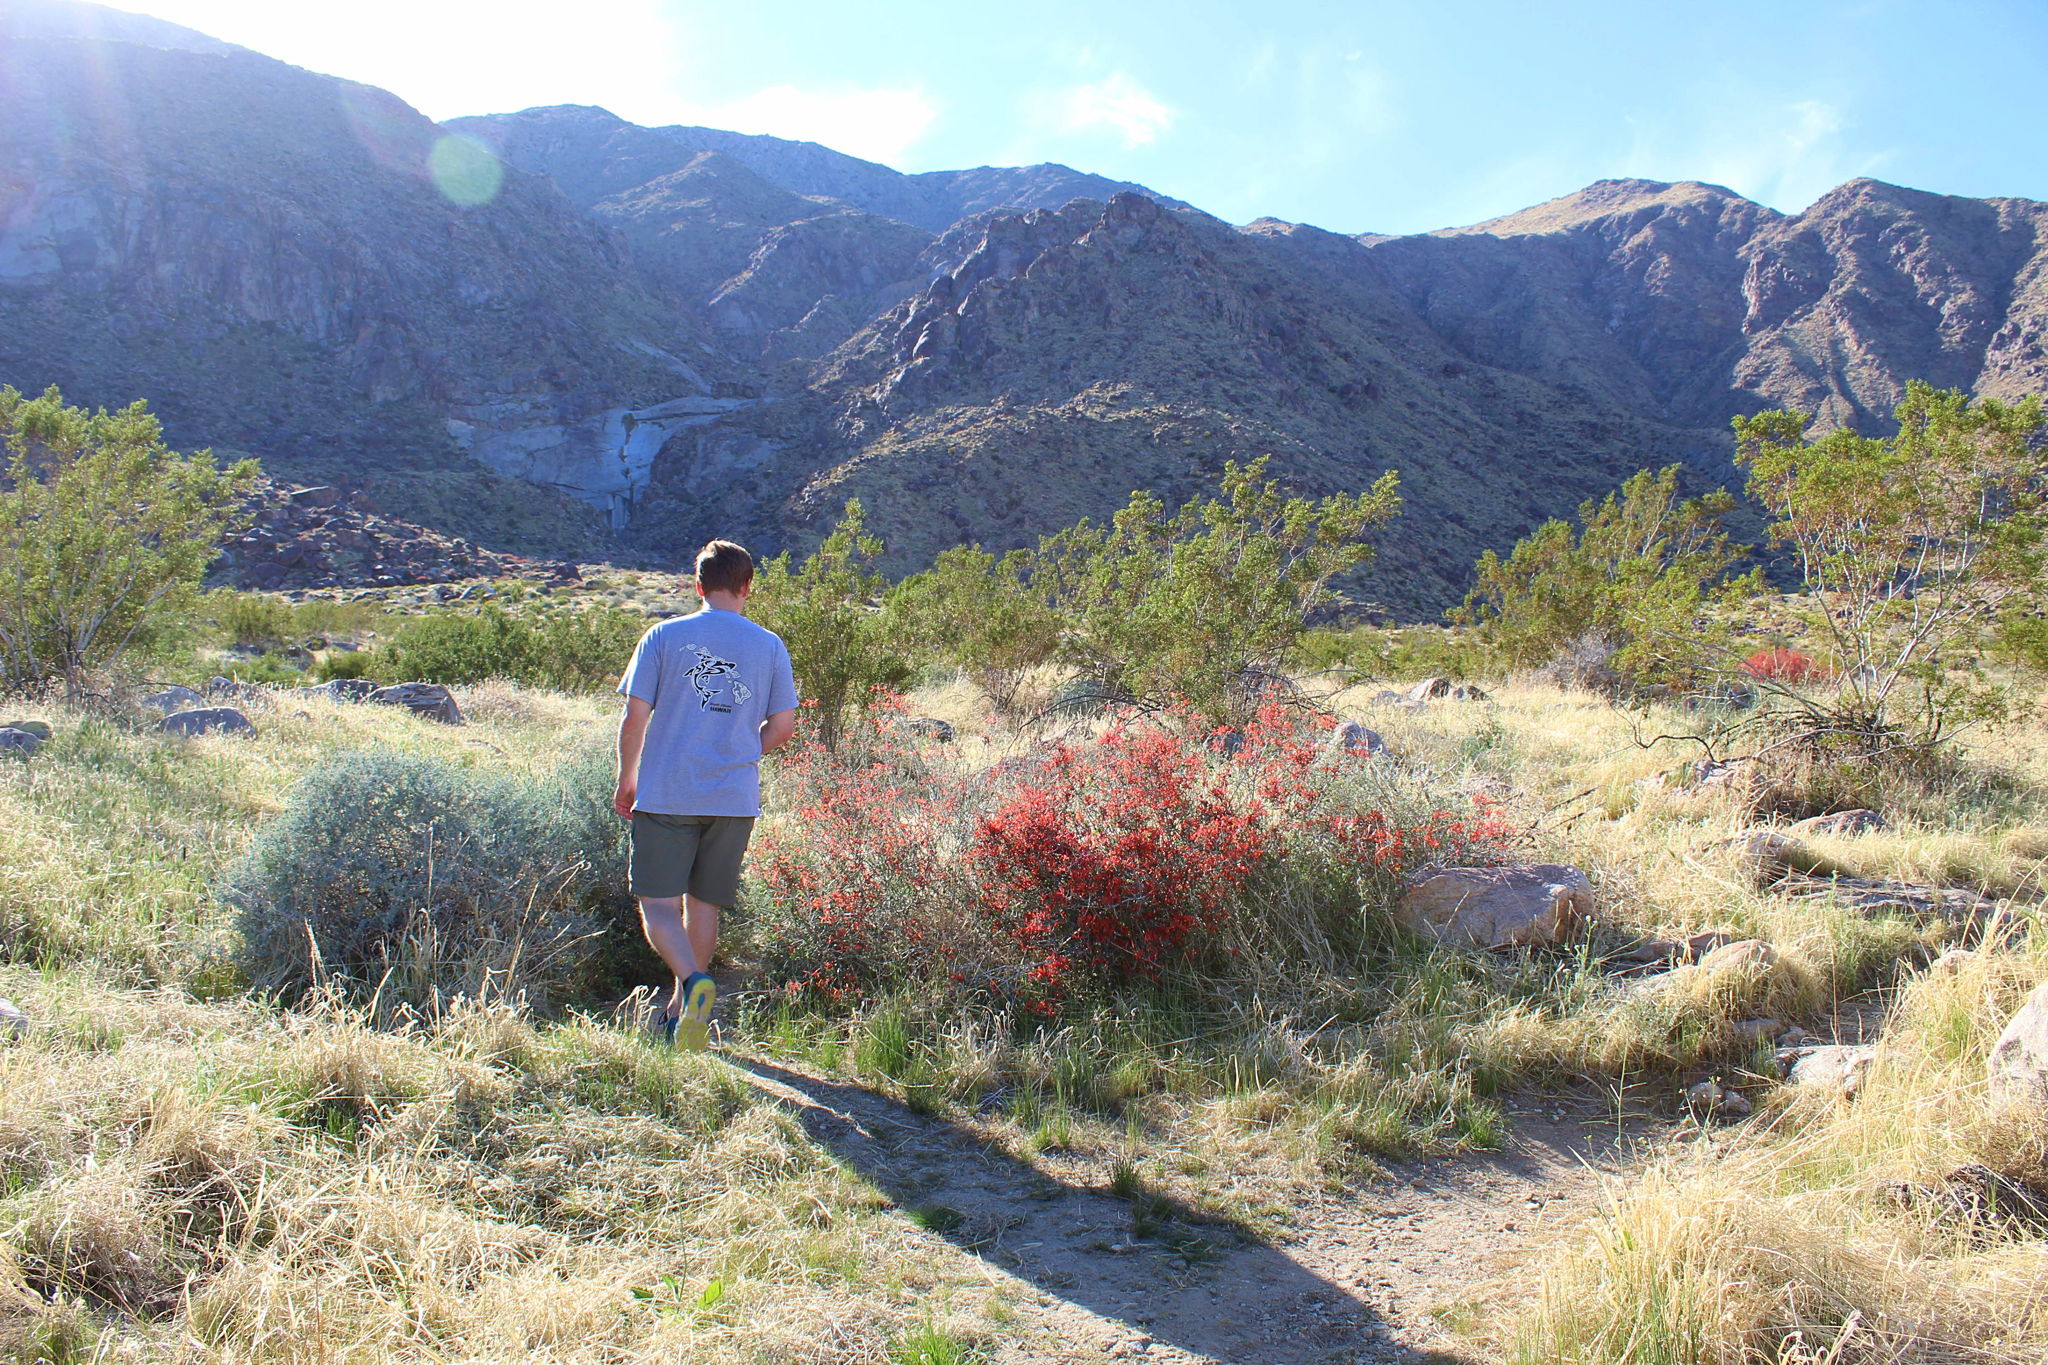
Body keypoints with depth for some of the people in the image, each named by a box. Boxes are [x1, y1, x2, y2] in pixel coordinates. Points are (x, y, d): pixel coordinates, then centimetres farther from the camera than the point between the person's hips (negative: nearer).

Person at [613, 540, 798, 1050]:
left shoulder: (664, 636, -1)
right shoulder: (770, 646, 3)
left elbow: (635, 717, -4)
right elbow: (782, 727, 3)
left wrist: (627, 780, 9)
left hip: (666, 793, -2)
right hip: (736, 798, 3)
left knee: (658, 905, 1)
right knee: (704, 905, 15)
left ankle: (694, 980, -24)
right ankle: (681, 1012, 24)